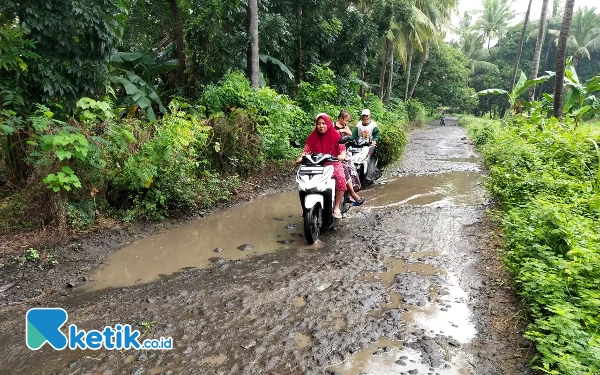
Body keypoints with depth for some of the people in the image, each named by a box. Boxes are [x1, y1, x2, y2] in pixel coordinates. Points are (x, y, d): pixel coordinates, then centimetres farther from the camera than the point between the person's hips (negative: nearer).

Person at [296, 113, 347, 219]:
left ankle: (336, 207, -13)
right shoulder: (313, 137, 5)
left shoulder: (335, 135, 1)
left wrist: (342, 155, -26)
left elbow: (342, 149, -3)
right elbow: (307, 150, 1)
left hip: (333, 164, -1)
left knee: (341, 179, -29)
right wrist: (301, 158, -19)